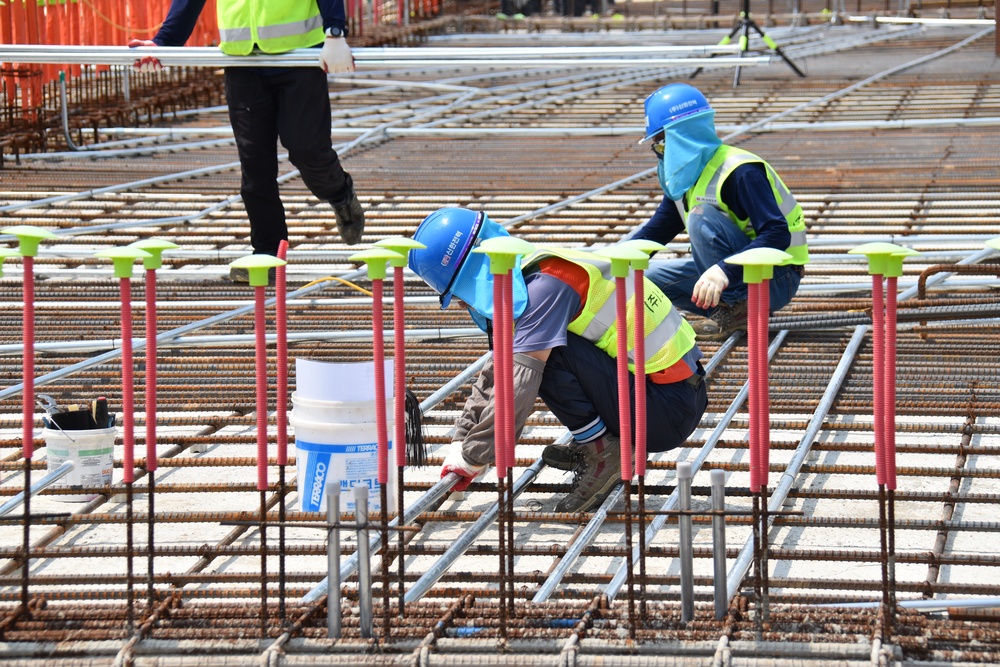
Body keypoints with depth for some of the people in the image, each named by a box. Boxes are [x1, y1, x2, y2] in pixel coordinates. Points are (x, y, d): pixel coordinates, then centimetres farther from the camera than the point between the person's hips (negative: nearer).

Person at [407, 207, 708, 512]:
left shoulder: (545, 284, -20)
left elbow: (519, 382, -25)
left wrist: (474, 457, -17)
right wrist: (461, 442, 10)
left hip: (670, 407, -10)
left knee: (546, 352, -22)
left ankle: (604, 452, -9)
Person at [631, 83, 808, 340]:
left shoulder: (740, 172, -21)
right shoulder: (687, 176, 7)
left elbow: (777, 234, -32)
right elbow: (654, 232, 14)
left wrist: (724, 271, -43)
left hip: (778, 280, -9)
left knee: (703, 217, -27)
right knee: (644, 275, -1)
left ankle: (737, 308, -22)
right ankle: (732, 308, 0)